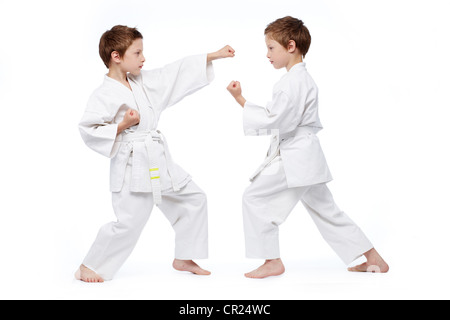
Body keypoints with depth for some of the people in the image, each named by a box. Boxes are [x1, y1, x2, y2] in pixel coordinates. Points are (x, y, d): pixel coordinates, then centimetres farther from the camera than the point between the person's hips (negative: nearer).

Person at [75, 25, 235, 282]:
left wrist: (214, 56, 12)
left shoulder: (143, 82, 9)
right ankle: (88, 267, 11)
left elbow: (177, 73, 12)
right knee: (129, 223, -9)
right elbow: (88, 129, -16)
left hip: (159, 164, 9)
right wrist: (122, 126, -22)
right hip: (134, 167, -8)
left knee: (194, 198, 12)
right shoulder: (105, 95, -13)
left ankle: (183, 258, 23)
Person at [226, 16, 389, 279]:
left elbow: (273, 120, -22)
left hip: (296, 160, -10)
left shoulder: (293, 82, -16)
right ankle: (374, 259, 23)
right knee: (326, 210, 17)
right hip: (307, 158, 11)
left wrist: (241, 100, -20)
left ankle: (272, 261, 2)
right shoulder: (304, 78, 16)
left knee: (255, 198, -4)